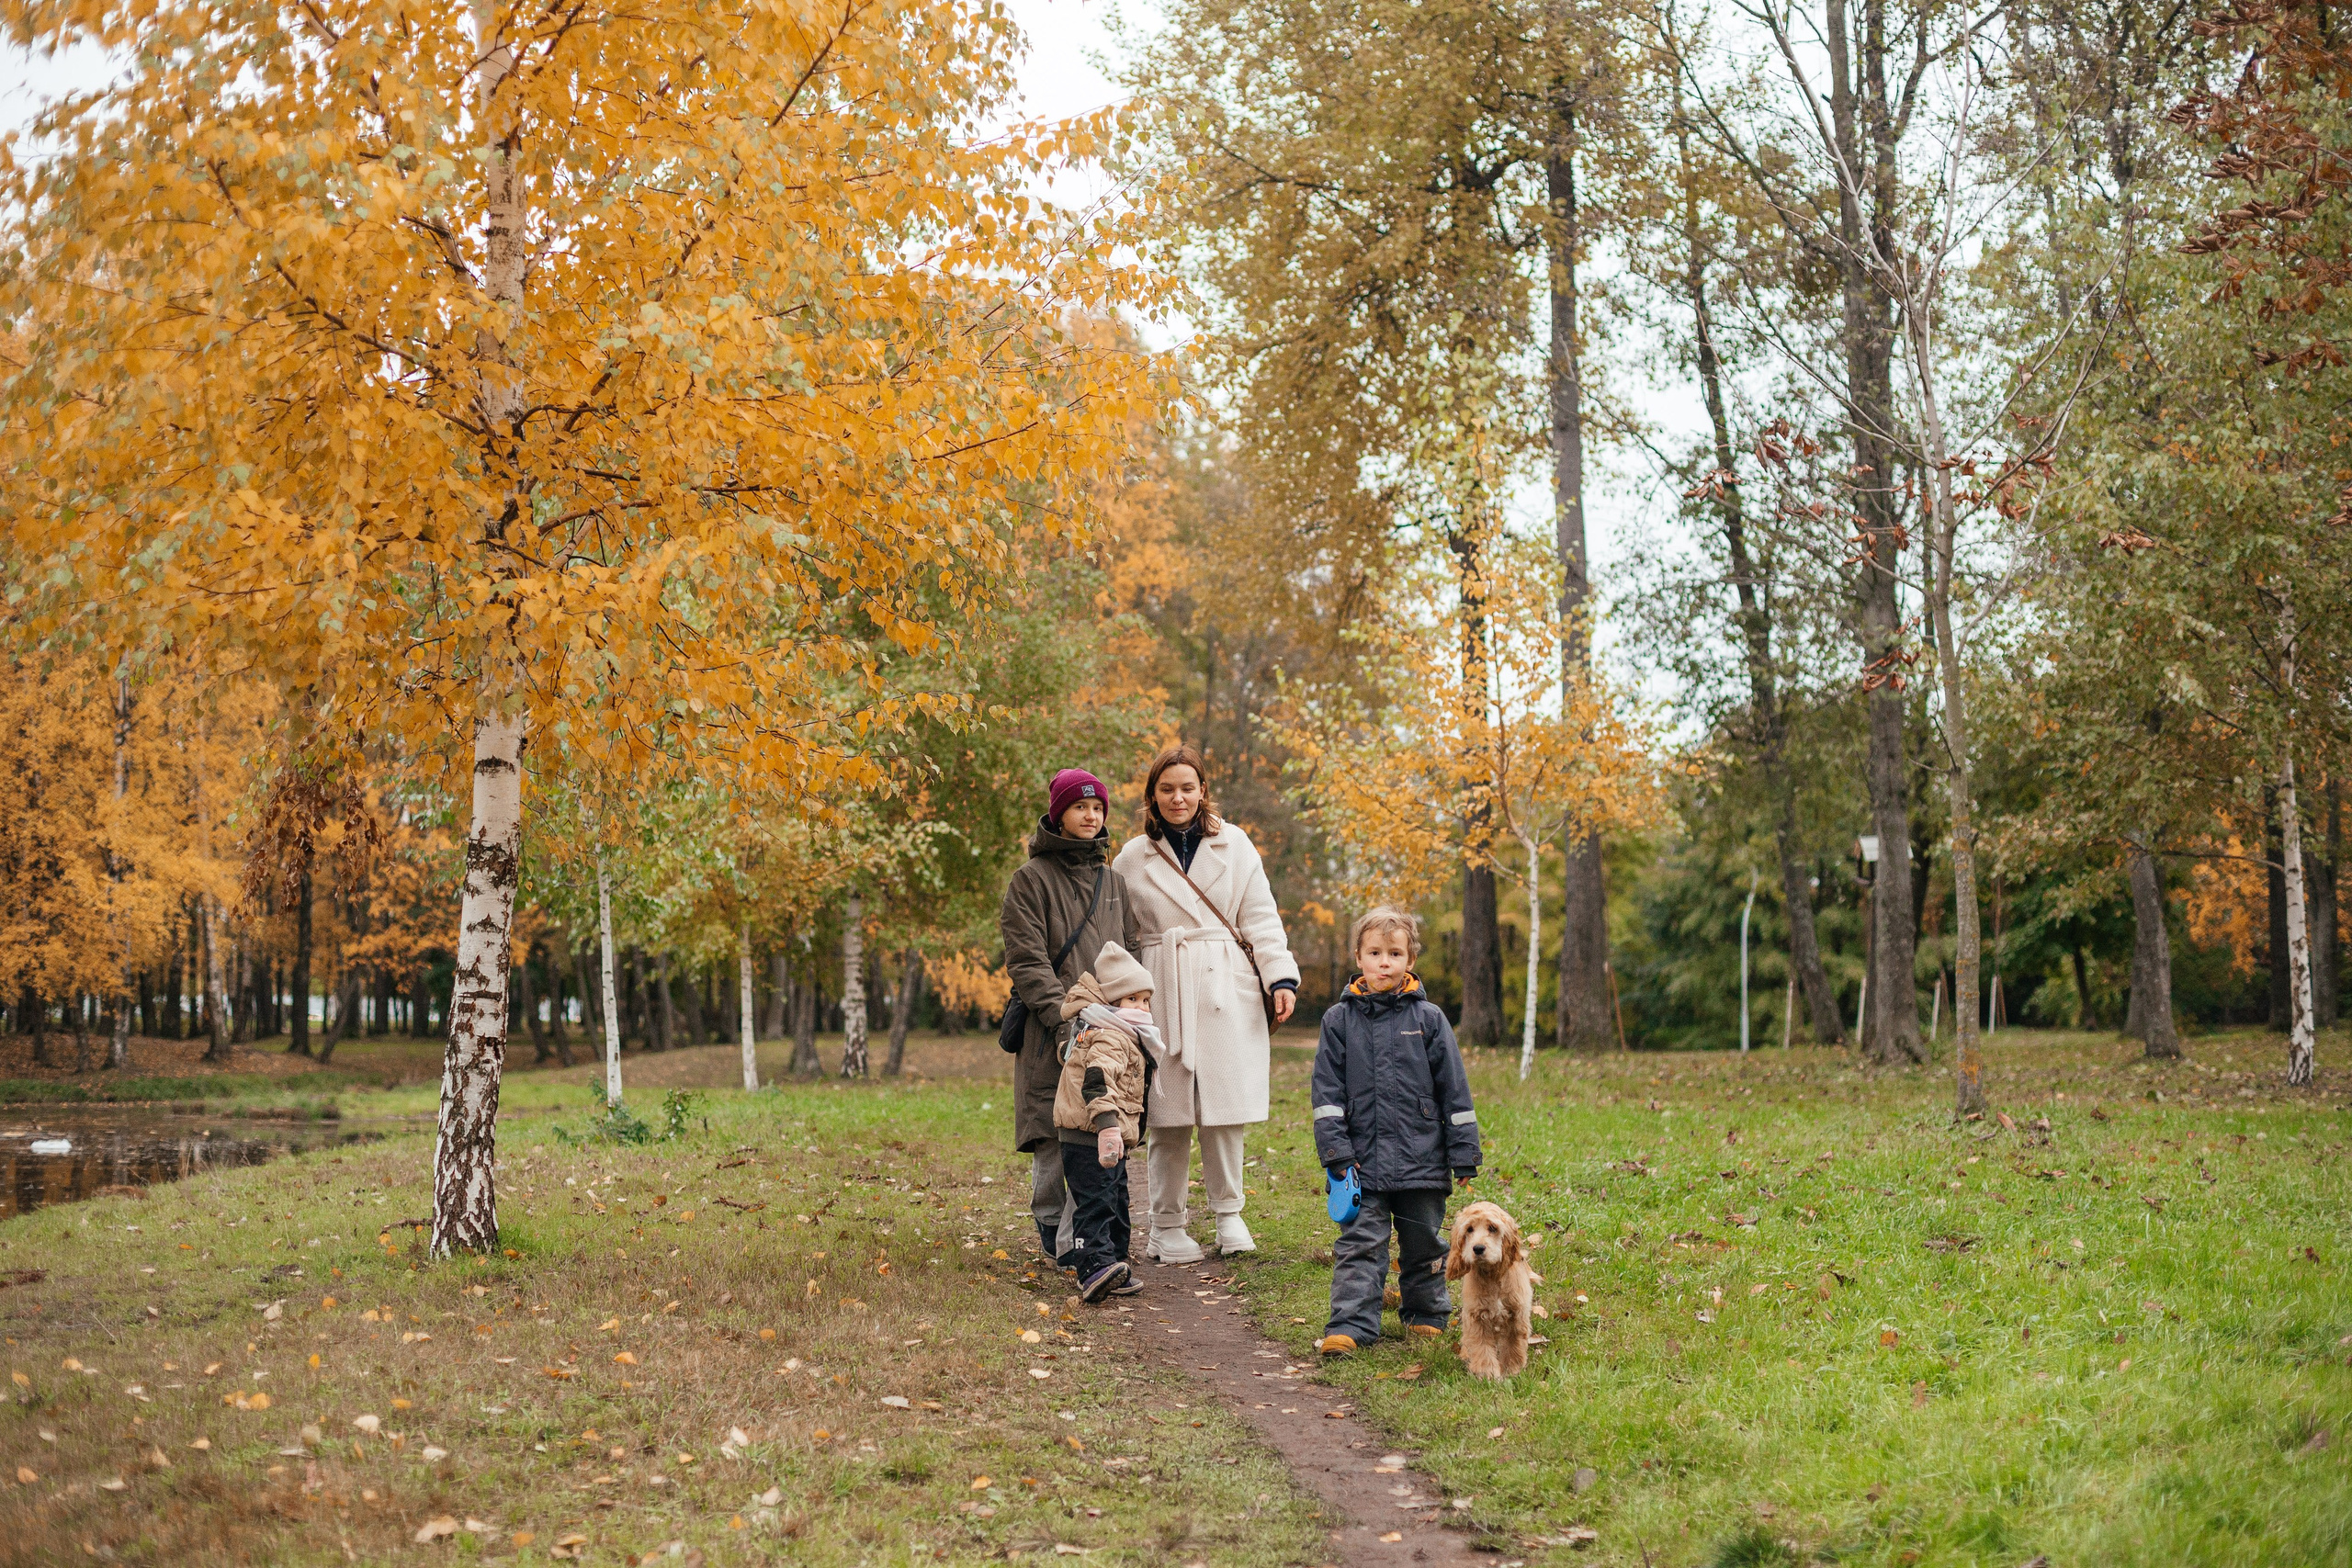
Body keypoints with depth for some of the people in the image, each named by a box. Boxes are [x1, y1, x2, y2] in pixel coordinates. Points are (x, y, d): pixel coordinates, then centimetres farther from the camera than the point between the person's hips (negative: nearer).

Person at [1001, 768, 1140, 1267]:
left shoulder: (1113, 881, 19)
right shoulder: (1032, 879, 2)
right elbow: (1026, 960, -6)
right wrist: (1064, 1015, -17)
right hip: (1052, 1034, -4)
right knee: (1054, 1137, -3)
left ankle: (1075, 1241, -6)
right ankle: (1050, 1226, 16)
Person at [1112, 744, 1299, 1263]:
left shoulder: (1233, 845, 9)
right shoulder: (1134, 856, 8)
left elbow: (1260, 918, 8)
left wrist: (1282, 977, -2)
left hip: (1225, 990, 1)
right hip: (1163, 993, 0)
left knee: (1225, 1107, -1)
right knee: (1168, 1114, -2)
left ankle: (1228, 1214, 16)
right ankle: (1167, 1224, 10)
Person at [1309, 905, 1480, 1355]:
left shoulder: (1428, 1018, 2)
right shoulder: (1339, 1019, 3)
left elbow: (1454, 1090, 4)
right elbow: (1327, 1091, 2)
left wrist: (1464, 1153, 2)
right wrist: (1336, 1151, -7)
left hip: (1422, 1159, 0)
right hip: (1363, 1160, 0)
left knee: (1423, 1242, 11)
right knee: (1360, 1243, -4)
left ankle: (1426, 1314, 27)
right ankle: (1351, 1324, -4)